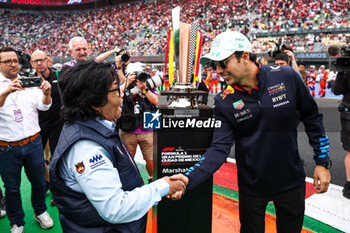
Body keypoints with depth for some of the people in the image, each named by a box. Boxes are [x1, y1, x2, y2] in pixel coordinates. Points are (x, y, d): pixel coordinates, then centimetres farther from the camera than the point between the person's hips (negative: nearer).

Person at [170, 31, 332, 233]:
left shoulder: (287, 77, -13)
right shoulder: (224, 102, -13)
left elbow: (312, 118, -2)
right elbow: (219, 148, -18)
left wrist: (323, 162, -3)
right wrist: (190, 178, -32)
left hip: (291, 181, 1)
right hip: (252, 187, 0)